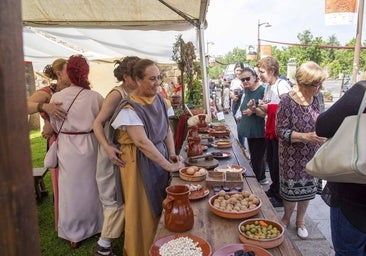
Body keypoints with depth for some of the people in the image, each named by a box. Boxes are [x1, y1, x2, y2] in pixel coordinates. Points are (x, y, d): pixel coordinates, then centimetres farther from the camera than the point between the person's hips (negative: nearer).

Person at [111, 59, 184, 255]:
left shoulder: (159, 99, 4)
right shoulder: (130, 108, -19)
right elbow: (142, 142, -25)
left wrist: (172, 154, -5)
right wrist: (169, 166, -25)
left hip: (160, 156, 7)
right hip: (140, 162, -7)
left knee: (160, 206, 18)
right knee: (144, 210, 5)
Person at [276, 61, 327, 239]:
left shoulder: (315, 99, 0)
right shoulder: (287, 101, -18)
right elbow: (281, 131, -20)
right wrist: (306, 137, -28)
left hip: (312, 156, 5)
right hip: (292, 157, -5)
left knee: (307, 188, 15)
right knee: (291, 188, 10)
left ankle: (300, 220, 37)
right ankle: (287, 217, 37)